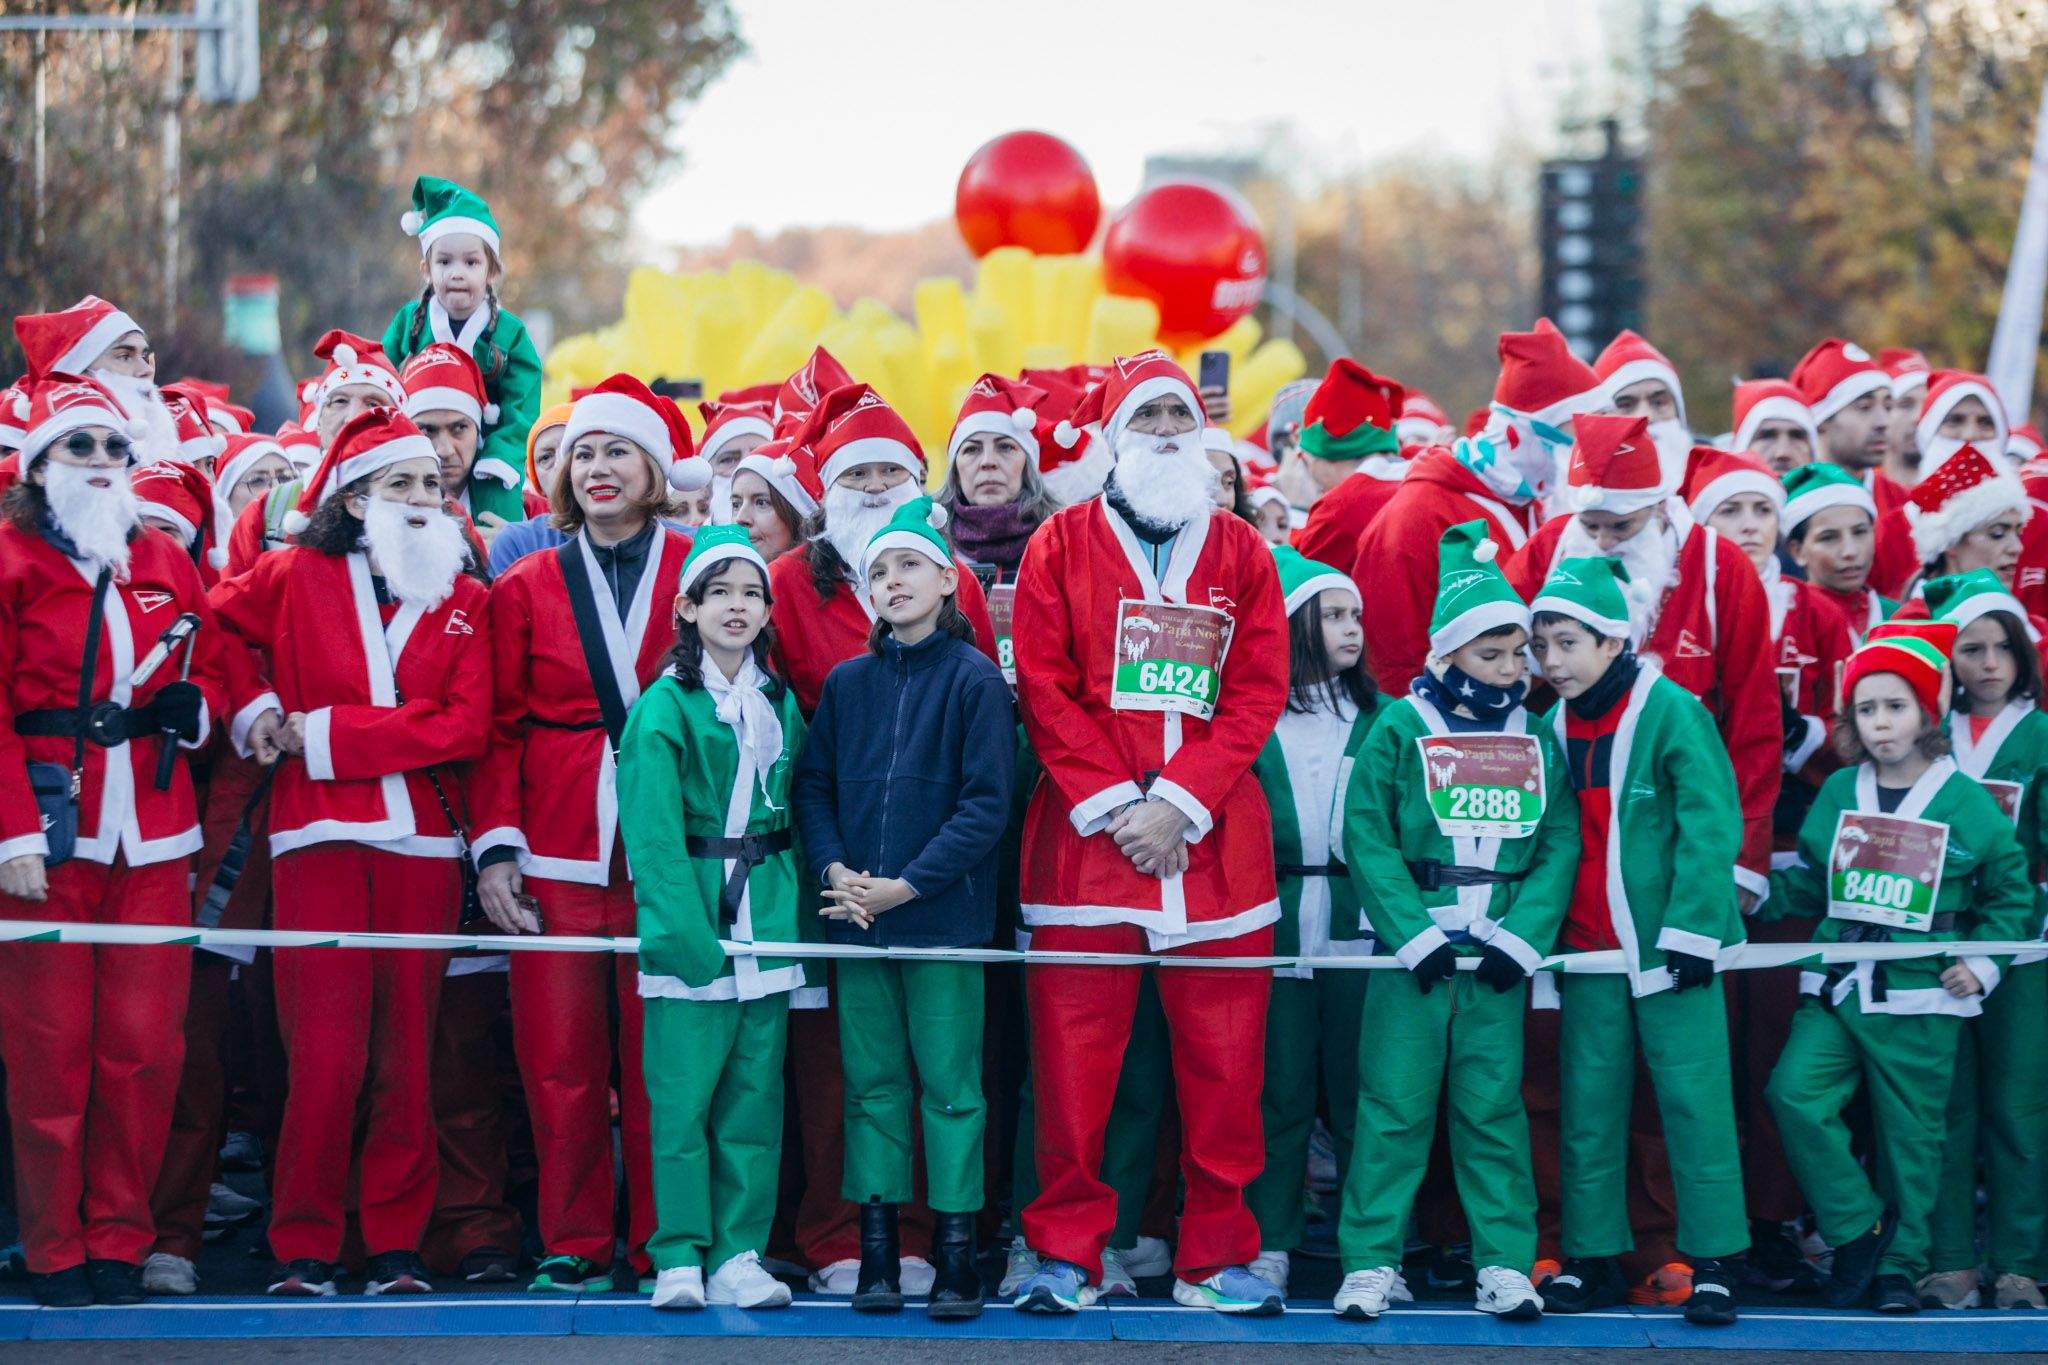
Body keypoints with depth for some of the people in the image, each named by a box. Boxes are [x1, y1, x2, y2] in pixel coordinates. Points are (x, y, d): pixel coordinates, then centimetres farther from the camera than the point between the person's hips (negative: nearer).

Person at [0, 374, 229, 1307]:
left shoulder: (167, 565, 14)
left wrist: (191, 705, -2)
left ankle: (120, 1240, 10)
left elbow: (214, 669, 22)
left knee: (145, 1045, 0)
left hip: (151, 841, 4)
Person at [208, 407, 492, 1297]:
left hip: (421, 844, 2)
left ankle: (396, 1247, 8)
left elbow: (465, 726, -2)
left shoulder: (463, 600, 10)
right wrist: (254, 709, 3)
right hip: (321, 837, -2)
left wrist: (329, 734, -7)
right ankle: (304, 1250, 0)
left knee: (406, 1053, 1)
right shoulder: (294, 577, 7)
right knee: (327, 1052, -8)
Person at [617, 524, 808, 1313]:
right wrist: (680, 928, -17)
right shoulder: (664, 706, -3)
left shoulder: (780, 706, 14)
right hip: (689, 912, -5)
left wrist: (791, 900, 4)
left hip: (766, 916, 5)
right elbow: (651, 832, -9)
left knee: (755, 1092, 3)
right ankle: (679, 1258, -1)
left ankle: (739, 1256, 5)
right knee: (683, 1091, -6)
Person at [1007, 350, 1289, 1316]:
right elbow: (1043, 686, 1)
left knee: (1223, 1063, 0)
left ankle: (1215, 1258, 8)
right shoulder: (1062, 545, 8)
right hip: (1083, 832, -1)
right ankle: (1067, 1254, 4)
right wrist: (1110, 802, -9)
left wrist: (1180, 801, -8)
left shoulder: (1241, 554, 11)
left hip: (1213, 835, 1)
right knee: (1074, 1056, -3)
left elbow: (1258, 692, 3)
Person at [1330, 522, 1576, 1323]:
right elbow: (1367, 839, -6)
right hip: (1411, 948, -2)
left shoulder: (1538, 739, 8)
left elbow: (1559, 845, 4)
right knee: (1396, 1105, -2)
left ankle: (1505, 1264, 8)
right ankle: (1370, 1264, 2)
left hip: (1500, 951, 2)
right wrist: (1415, 933, -14)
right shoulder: (1400, 730, -1)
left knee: (1494, 1106, 4)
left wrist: (1522, 935, -8)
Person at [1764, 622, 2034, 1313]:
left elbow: (2011, 892, 7)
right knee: (1795, 1094, -15)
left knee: (1910, 1134, 3)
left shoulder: (1965, 800, -2)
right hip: (1836, 987, 3)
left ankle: (1900, 1265, 17)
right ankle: (1857, 1230, 0)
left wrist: (1984, 960, -2)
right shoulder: (1839, 792, 8)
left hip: (1920, 996, -3)